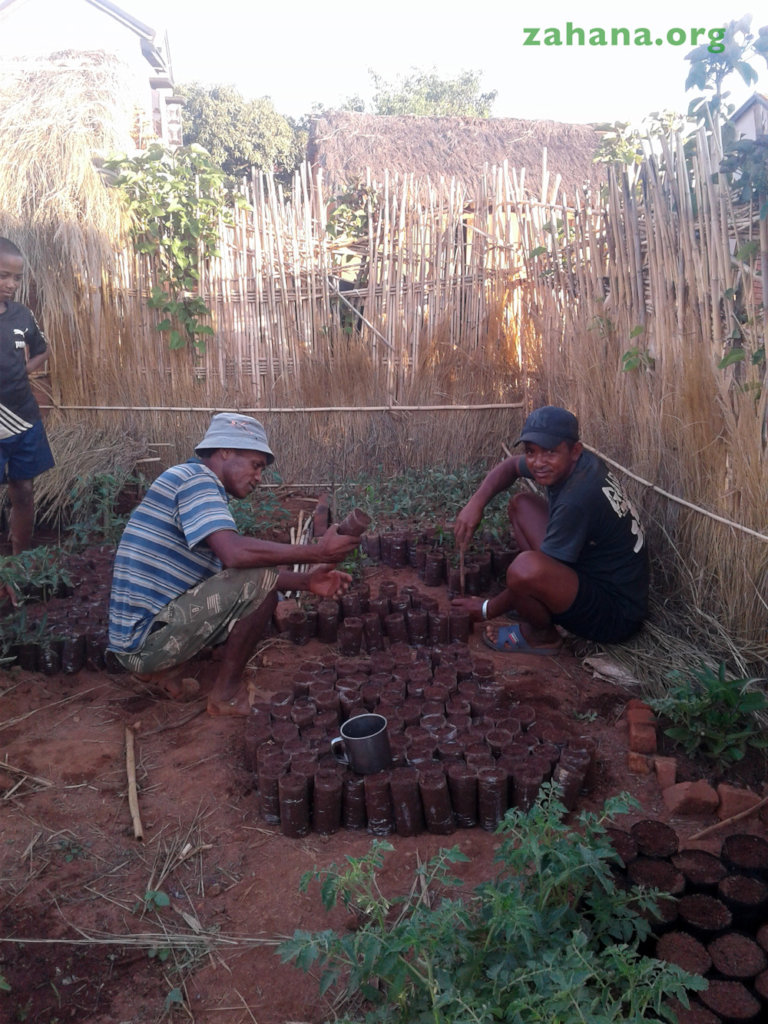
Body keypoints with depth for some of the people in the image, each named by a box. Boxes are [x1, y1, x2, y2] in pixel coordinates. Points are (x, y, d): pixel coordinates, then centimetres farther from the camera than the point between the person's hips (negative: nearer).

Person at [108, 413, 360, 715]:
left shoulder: (195, 482, 17)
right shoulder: (195, 477, -14)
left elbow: (232, 566, 15)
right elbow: (235, 553, -30)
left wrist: (304, 581, 3)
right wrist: (317, 552, -23)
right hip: (147, 638, -10)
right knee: (262, 579, -17)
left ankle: (164, 667, 11)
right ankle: (226, 693, -4)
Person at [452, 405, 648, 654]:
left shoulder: (578, 499, -30)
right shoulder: (578, 463, -5)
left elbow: (530, 573, -22)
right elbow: (510, 466, 13)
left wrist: (488, 609, -7)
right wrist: (476, 502, -4)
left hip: (616, 616, -9)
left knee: (526, 567, -37)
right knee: (522, 504, 11)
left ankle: (541, 635, -4)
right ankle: (538, 603, 11)